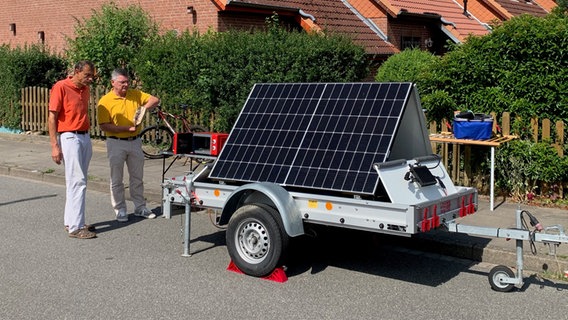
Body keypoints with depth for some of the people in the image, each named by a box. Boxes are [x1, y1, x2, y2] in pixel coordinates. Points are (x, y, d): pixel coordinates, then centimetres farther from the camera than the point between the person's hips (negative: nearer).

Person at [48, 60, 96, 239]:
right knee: (77, 181, -10)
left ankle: (70, 221, 21)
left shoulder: (85, 89, 12)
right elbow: (52, 117, -11)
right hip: (70, 137, -7)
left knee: (78, 181, 12)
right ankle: (75, 227, -6)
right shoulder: (61, 87, -9)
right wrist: (54, 146, -16)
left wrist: (87, 139, 16)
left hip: (85, 137, 8)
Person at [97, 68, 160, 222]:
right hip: (116, 143, -4)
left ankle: (140, 207, 24)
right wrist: (126, 128, -21)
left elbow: (155, 100, 1)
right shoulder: (105, 101, -9)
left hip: (135, 142, 4)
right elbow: (104, 126, -13)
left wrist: (143, 108, -18)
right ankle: (120, 210, 15)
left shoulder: (136, 94, 4)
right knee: (116, 179, 4)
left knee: (137, 177, 13)